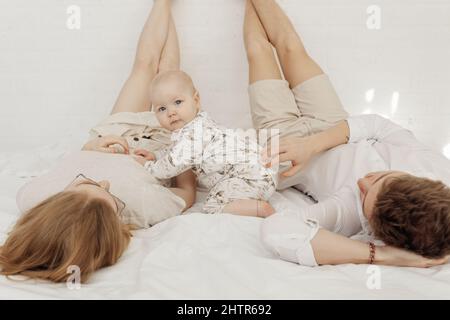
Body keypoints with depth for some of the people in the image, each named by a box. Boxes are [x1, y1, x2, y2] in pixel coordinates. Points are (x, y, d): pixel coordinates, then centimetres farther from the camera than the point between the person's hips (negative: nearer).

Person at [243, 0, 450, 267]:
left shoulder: (353, 213, -46)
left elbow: (276, 232, -64)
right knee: (290, 45, 20)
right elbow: (376, 124, -22)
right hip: (330, 125, 4)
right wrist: (312, 144, -32)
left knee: (259, 48, 11)